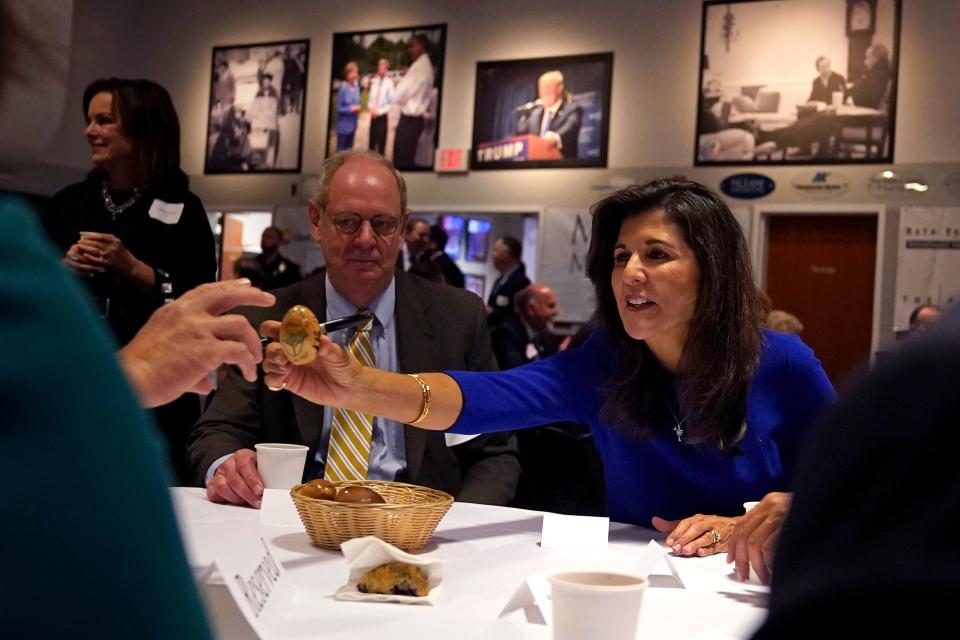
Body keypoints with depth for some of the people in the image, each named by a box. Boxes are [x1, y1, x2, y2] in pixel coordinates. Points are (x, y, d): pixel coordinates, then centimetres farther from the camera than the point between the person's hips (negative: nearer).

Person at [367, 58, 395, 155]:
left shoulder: (389, 83, -11)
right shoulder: (374, 81, 5)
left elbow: (391, 103, -11)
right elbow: (370, 98, 13)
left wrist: (379, 111, -14)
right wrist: (371, 107, -6)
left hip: (382, 116, -5)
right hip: (373, 116, 5)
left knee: (381, 141, -1)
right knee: (372, 140, 11)